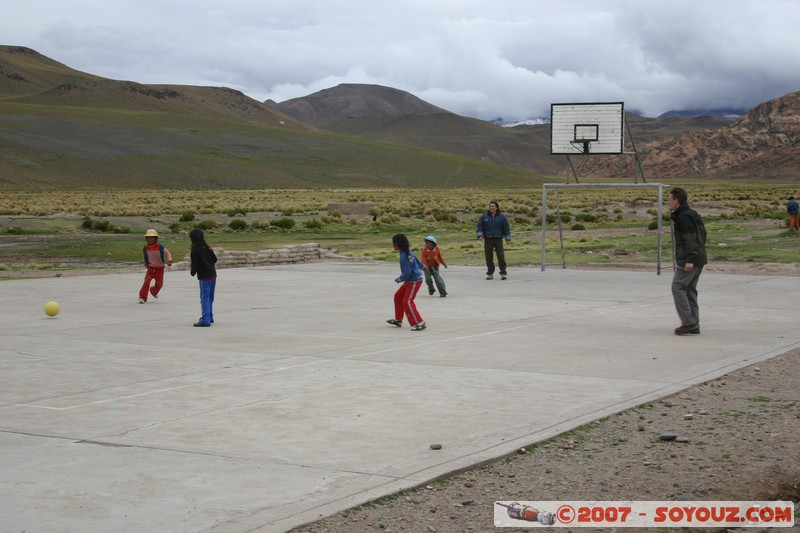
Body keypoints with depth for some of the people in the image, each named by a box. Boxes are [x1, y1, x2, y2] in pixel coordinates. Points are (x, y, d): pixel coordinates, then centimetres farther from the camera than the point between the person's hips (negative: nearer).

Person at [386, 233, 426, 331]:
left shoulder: (404, 256, -24)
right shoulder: (408, 252, 4)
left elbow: (407, 273, -25)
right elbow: (417, 260, 22)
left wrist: (399, 279, -7)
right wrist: (423, 267, 43)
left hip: (414, 281, -10)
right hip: (410, 280, 10)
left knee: (407, 302, -14)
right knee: (398, 296, 18)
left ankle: (419, 323, -13)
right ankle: (398, 320, 29)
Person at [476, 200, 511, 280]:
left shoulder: (501, 217, 3)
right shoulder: (484, 217, 5)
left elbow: (506, 228, 6)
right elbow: (479, 227, 6)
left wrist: (508, 238, 2)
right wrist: (480, 235, -9)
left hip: (498, 239, -1)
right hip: (488, 239, 1)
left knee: (501, 256, -6)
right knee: (489, 257, 2)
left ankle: (503, 273, 0)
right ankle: (490, 273, 10)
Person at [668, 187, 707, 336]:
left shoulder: (683, 217, -15)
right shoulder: (693, 214, 16)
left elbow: (690, 239, -22)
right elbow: (702, 234, 21)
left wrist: (689, 260, -24)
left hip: (686, 260, -10)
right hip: (699, 259, 10)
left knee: (678, 287, -6)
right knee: (690, 290, 13)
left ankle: (688, 322, -9)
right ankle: (694, 325, 13)